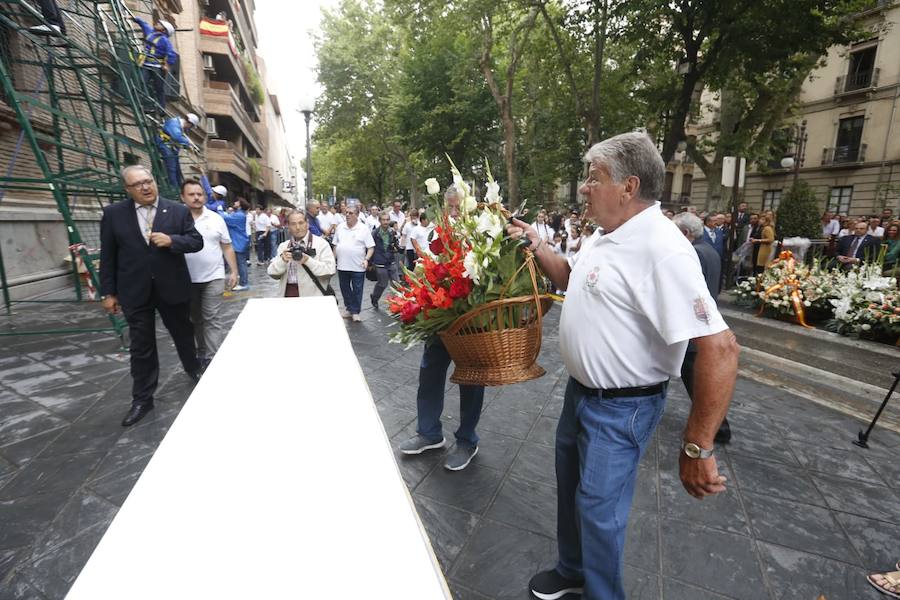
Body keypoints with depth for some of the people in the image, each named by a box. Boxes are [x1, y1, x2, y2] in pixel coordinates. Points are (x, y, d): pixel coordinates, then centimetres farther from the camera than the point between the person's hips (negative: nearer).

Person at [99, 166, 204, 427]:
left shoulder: (178, 210, -2)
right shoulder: (113, 213, 0)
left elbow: (197, 241, -2)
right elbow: (107, 256, 2)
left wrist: (171, 240, -21)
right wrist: (108, 292, 1)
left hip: (173, 288, 0)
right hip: (135, 291, 0)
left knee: (183, 334, 17)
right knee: (141, 347, 7)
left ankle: (195, 371, 43)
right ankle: (142, 399, 19)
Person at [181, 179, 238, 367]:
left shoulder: (216, 218, 2)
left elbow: (227, 247, 6)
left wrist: (234, 271, 1)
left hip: (213, 278, -1)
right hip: (187, 279, 1)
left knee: (212, 319, -1)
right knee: (196, 319, 15)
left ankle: (212, 359, 4)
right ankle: (201, 353, 30)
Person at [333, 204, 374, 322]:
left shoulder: (364, 229, -5)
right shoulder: (340, 227, 7)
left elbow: (371, 247, -6)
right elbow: (335, 245, 13)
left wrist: (366, 259, -19)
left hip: (358, 267, -4)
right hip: (342, 266, 4)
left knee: (357, 290, 4)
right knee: (345, 289, 14)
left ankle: (355, 312, 17)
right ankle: (349, 308, 30)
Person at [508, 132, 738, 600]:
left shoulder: (661, 250, -27)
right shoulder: (605, 236, 4)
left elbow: (719, 349, -31)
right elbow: (570, 278, 21)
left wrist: (697, 448, -26)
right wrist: (536, 247, 5)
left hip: (620, 408, -9)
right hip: (580, 390, 10)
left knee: (597, 509, 8)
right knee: (570, 486, 24)